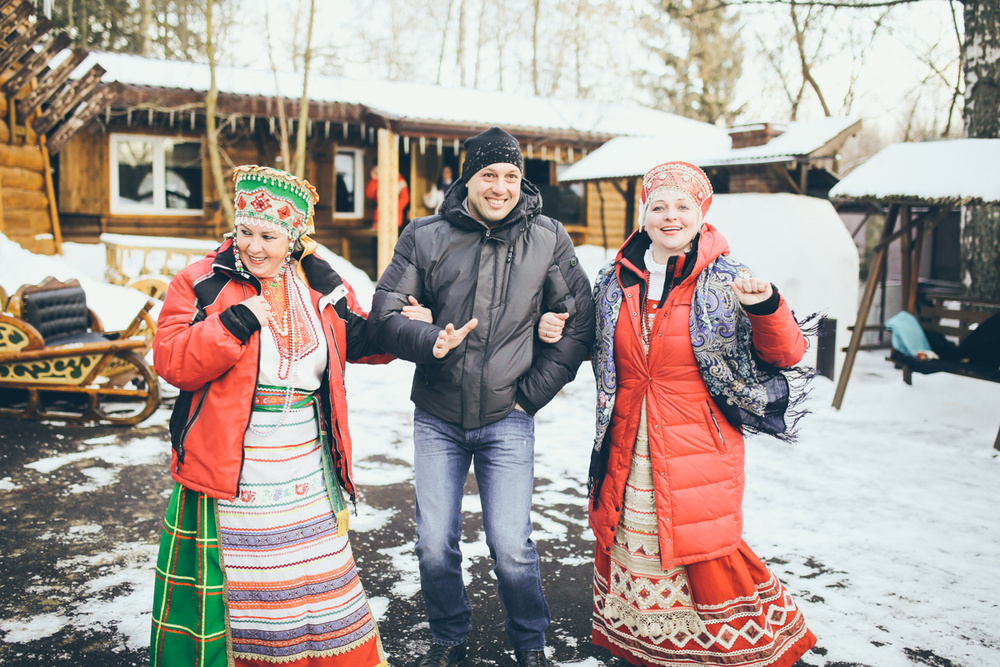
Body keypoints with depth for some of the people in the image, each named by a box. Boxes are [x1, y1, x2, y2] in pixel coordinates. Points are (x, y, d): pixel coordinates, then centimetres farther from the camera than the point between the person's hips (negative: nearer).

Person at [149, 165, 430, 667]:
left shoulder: (323, 287, 6)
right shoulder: (202, 283, -5)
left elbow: (356, 340, 22)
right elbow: (172, 363, -15)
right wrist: (235, 322, -23)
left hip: (307, 476, 3)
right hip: (227, 473, -3)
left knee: (321, 584, 14)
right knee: (222, 584, 7)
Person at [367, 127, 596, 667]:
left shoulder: (549, 240, 0)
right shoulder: (424, 237, -1)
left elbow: (578, 324, 4)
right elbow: (384, 315, -2)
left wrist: (531, 394, -1)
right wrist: (430, 343, -23)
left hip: (507, 420, -1)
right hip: (437, 419, 1)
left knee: (511, 547, -3)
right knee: (434, 545, 6)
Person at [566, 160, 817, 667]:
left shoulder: (726, 282, -5)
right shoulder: (614, 281, 6)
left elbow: (785, 356, -5)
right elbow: (596, 348, 22)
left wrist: (766, 307, -23)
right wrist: (557, 334, 3)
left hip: (700, 445, -4)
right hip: (627, 448, 4)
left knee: (704, 550, 0)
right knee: (624, 541, 13)